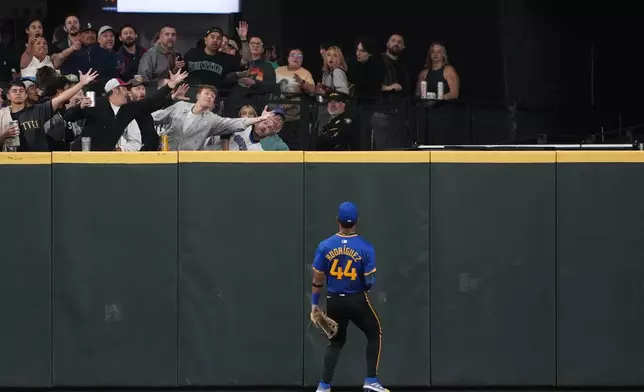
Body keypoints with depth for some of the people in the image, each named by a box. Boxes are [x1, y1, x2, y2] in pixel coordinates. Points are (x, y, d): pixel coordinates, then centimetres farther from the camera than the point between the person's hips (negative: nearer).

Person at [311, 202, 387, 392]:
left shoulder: (325, 246, -6)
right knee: (374, 334, 18)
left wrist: (314, 303, 8)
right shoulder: (365, 248, -12)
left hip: (334, 301, 3)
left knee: (336, 341, 19)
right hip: (357, 300, -3)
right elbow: (370, 281, -12)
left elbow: (318, 278, -1)